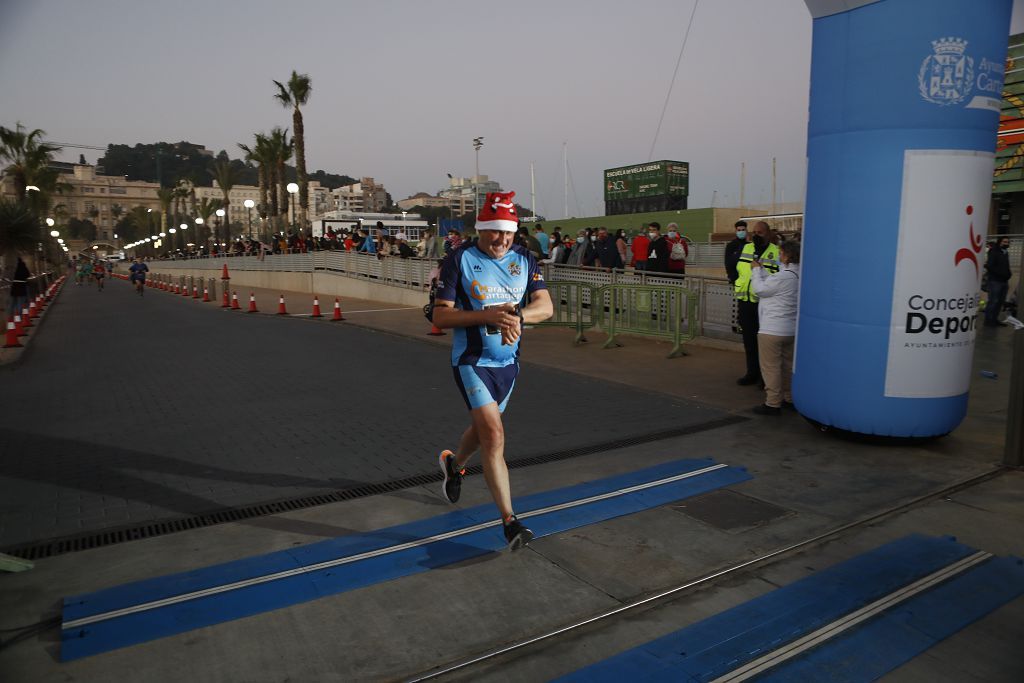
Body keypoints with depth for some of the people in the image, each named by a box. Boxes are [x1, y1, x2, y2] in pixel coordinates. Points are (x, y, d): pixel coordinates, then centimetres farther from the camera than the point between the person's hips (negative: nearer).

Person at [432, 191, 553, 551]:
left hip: (508, 362, 5)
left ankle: (453, 464, 54)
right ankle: (510, 521, -9)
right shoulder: (460, 260, -11)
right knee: (494, 434, -15)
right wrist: (488, 315, -26)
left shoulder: (525, 259, 2)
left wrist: (517, 314, -27)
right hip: (471, 361, -5)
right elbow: (440, 316, -13)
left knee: (483, 427, 21)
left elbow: (545, 306, -5)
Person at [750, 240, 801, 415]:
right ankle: (789, 398, 28)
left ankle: (773, 403, 2)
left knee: (771, 367, -2)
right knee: (787, 365, 18)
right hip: (791, 329, 10)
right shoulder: (797, 275, 8)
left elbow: (760, 289, -13)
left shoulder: (783, 276, -22)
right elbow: (770, 284, 11)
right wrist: (761, 269, 12)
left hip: (772, 329, -10)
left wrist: (756, 270, 0)